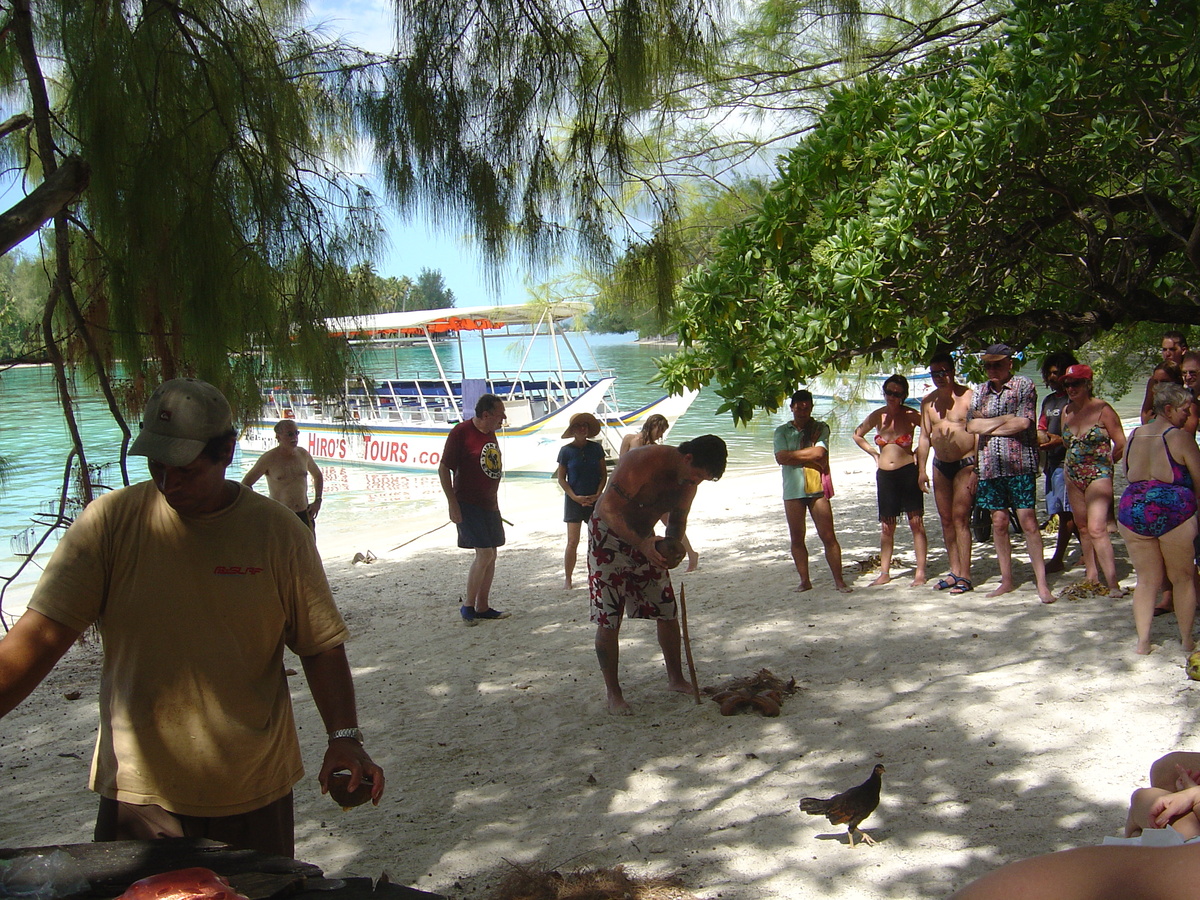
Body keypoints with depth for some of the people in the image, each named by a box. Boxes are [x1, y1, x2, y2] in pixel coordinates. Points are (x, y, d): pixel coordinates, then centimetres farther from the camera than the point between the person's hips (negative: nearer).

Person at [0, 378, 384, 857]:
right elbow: (41, 634, -11)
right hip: (137, 789, -1)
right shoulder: (109, 521, -7)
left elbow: (321, 646, -1)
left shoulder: (278, 531, -6)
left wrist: (344, 736, -12)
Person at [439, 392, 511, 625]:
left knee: (490, 556, 9)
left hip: (489, 504, 8)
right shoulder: (461, 432, -14)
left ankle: (482, 608, 19)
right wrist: (452, 503, -18)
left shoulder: (490, 433, 11)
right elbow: (443, 468, -14)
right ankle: (468, 607, 2)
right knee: (484, 553, -12)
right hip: (468, 504, -8)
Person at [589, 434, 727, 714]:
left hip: (644, 539, 7)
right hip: (608, 537, -6)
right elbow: (609, 508, -31)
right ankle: (612, 692, 7)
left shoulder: (689, 478, -6)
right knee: (608, 620, -6)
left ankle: (676, 678, 25)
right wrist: (640, 543, -40)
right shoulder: (644, 462, -29)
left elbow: (678, 518, 8)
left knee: (668, 612, 7)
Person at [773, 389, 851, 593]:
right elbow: (781, 457, -7)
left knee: (828, 536, -2)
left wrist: (793, 455, -6)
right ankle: (804, 580, 16)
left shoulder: (821, 428, 8)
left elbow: (819, 452, -10)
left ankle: (839, 580, 4)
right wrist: (810, 456, -7)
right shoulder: (782, 431, 8)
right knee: (797, 539, 6)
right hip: (792, 490, 1)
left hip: (817, 489, -1)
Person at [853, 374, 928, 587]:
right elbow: (857, 435, 20)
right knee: (886, 527, 8)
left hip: (908, 472, -4)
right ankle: (884, 573, 14)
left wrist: (918, 453, -4)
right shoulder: (877, 416, 5)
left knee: (916, 523, -2)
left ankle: (920, 573, 3)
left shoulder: (911, 416, -7)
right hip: (884, 475, 4)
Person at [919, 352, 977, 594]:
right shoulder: (928, 401, 8)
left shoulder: (968, 397, -8)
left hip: (965, 464, -6)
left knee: (960, 517, -10)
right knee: (946, 519, 8)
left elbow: (979, 434, -9)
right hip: (940, 466, 6)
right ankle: (955, 571, 15)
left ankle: (965, 576, -7)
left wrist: (976, 471, -14)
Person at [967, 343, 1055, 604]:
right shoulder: (981, 391, 14)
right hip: (990, 465, 4)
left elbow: (1023, 423, -12)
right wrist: (1006, 419, -5)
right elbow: (972, 425, 3)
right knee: (999, 522, 7)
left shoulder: (1024, 386, 0)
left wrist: (988, 427, -5)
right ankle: (1006, 580, 16)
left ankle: (1041, 583, -3)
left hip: (1019, 462, -4)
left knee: (1027, 521, -7)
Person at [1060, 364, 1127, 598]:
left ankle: (1113, 584, -17)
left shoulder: (1103, 410, -10)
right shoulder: (1066, 410, 8)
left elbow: (1121, 444, -6)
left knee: (1097, 528, -17)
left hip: (1098, 476, -6)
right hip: (1072, 476, 7)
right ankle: (1091, 575, 21)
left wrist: (1103, 463, 5)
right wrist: (1073, 462, 13)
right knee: (1083, 527, 10)